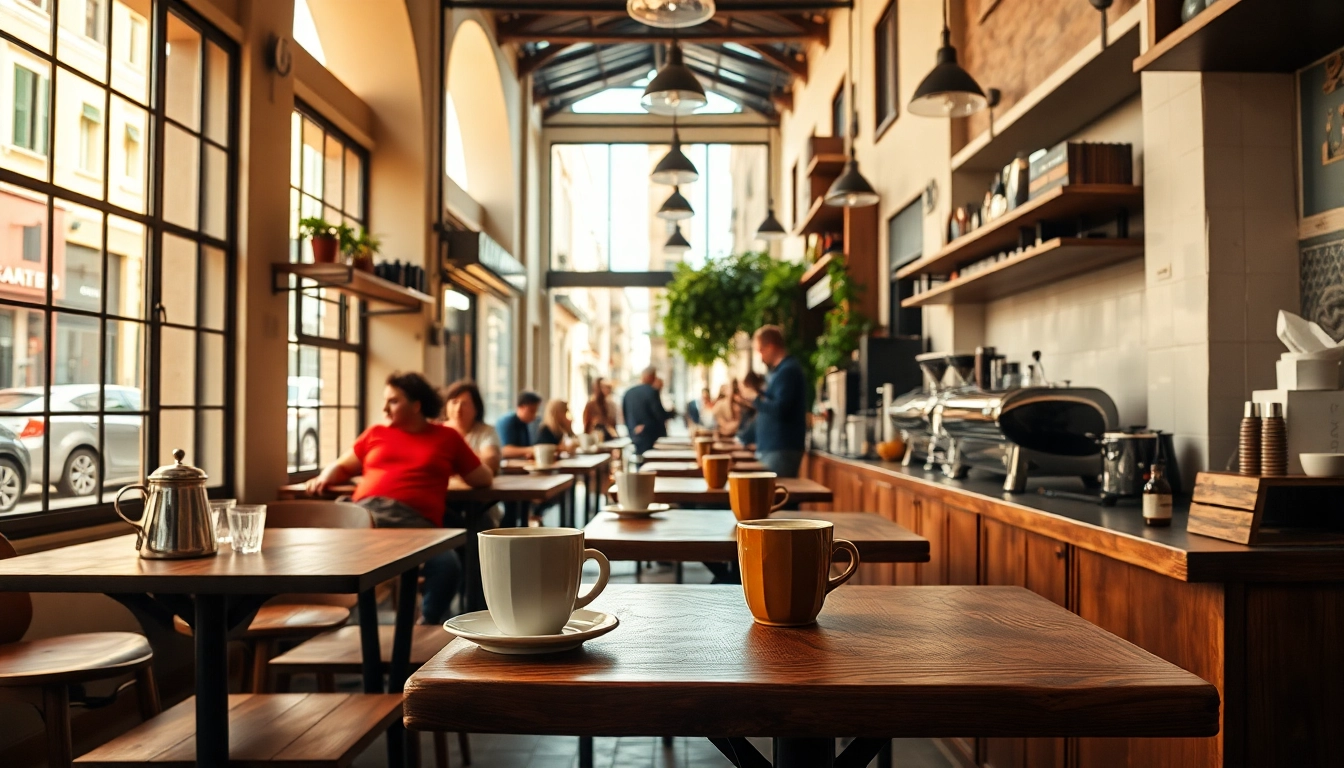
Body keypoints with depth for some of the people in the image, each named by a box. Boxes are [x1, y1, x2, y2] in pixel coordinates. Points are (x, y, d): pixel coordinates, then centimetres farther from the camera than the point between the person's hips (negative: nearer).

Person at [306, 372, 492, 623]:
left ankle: (428, 625, -10)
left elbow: (484, 479, 23)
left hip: (414, 518, -1)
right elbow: (342, 467, 30)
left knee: (447, 565, -32)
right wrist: (325, 478, 11)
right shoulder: (376, 433, 26)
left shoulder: (447, 437, 20)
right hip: (365, 511, 2)